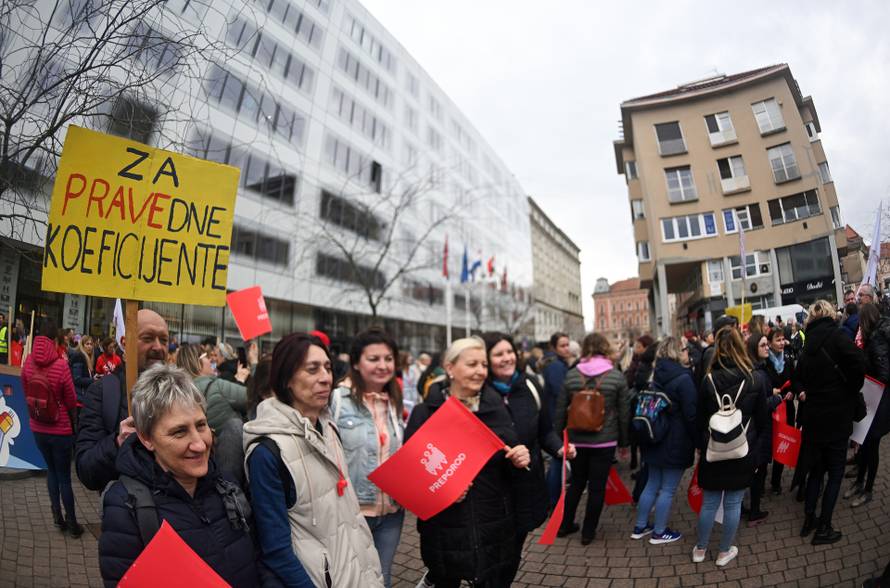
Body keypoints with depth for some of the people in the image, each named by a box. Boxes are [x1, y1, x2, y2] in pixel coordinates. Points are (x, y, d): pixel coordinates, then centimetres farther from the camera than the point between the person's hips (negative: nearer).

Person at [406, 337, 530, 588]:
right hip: (444, 528, -2)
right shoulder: (425, 412, -8)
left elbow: (510, 472, 7)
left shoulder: (497, 408, 0)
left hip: (494, 527, 2)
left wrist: (519, 461, -14)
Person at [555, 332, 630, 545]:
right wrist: (624, 442, 9)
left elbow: (560, 409, 0)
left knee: (576, 482, 19)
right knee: (597, 486, 10)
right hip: (605, 440, -2)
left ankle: (565, 525, 30)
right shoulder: (617, 376, -7)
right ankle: (588, 532, 21)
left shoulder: (571, 375, -4)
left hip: (577, 439, 2)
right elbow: (624, 413, -2)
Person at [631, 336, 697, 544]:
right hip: (677, 442, -7)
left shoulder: (658, 376, 7)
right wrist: (698, 439, -6)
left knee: (652, 484, 17)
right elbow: (691, 414, -17)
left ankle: (640, 527, 26)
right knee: (668, 489, 6)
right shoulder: (684, 378, -16)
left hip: (656, 439, 7)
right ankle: (659, 532, 18)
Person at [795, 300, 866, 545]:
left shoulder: (808, 344, 7)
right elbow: (859, 362, -26)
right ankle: (823, 528, 14)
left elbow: (797, 377, 13)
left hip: (813, 416, 5)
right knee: (835, 472, 8)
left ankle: (809, 519, 26)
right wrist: (851, 392, -11)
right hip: (836, 416, -5)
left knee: (816, 468, 19)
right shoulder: (835, 336, -12)